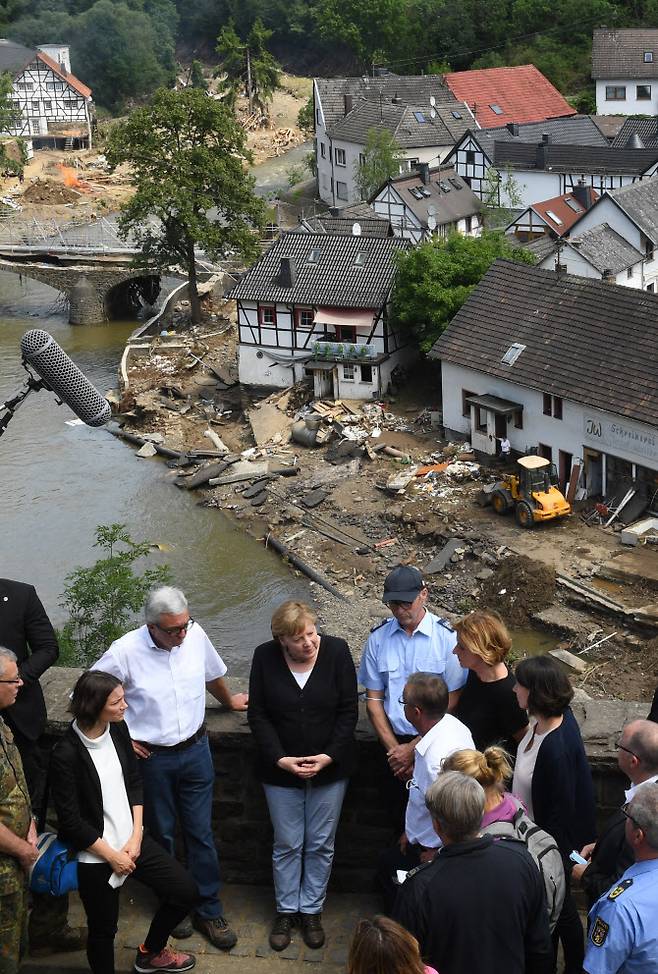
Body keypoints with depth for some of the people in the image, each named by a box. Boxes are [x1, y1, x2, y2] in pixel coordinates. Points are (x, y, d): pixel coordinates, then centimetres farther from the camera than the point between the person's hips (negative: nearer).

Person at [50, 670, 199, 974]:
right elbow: (71, 822, -18)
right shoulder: (66, 754, -24)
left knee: (186, 892, 10)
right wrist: (112, 856, -12)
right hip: (96, 855, -6)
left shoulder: (117, 728, -5)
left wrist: (136, 837, -4)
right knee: (103, 929, 10)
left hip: (132, 840, 6)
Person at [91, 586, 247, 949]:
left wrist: (229, 700, 31)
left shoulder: (195, 635, -10)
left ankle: (208, 910, 22)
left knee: (201, 833, 9)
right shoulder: (125, 652, -22)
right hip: (152, 758, -2)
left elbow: (212, 673, 13)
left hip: (196, 751, 3)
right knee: (162, 834, 15)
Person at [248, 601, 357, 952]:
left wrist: (329, 756, -15)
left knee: (320, 844, 11)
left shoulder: (336, 651, -13)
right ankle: (286, 910, 29)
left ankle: (312, 909, 28)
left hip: (329, 767, 0)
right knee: (287, 843, 11)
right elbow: (258, 714, -5)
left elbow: (348, 711, -7)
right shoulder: (265, 657, -12)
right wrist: (279, 758, -15)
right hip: (281, 768, 0)